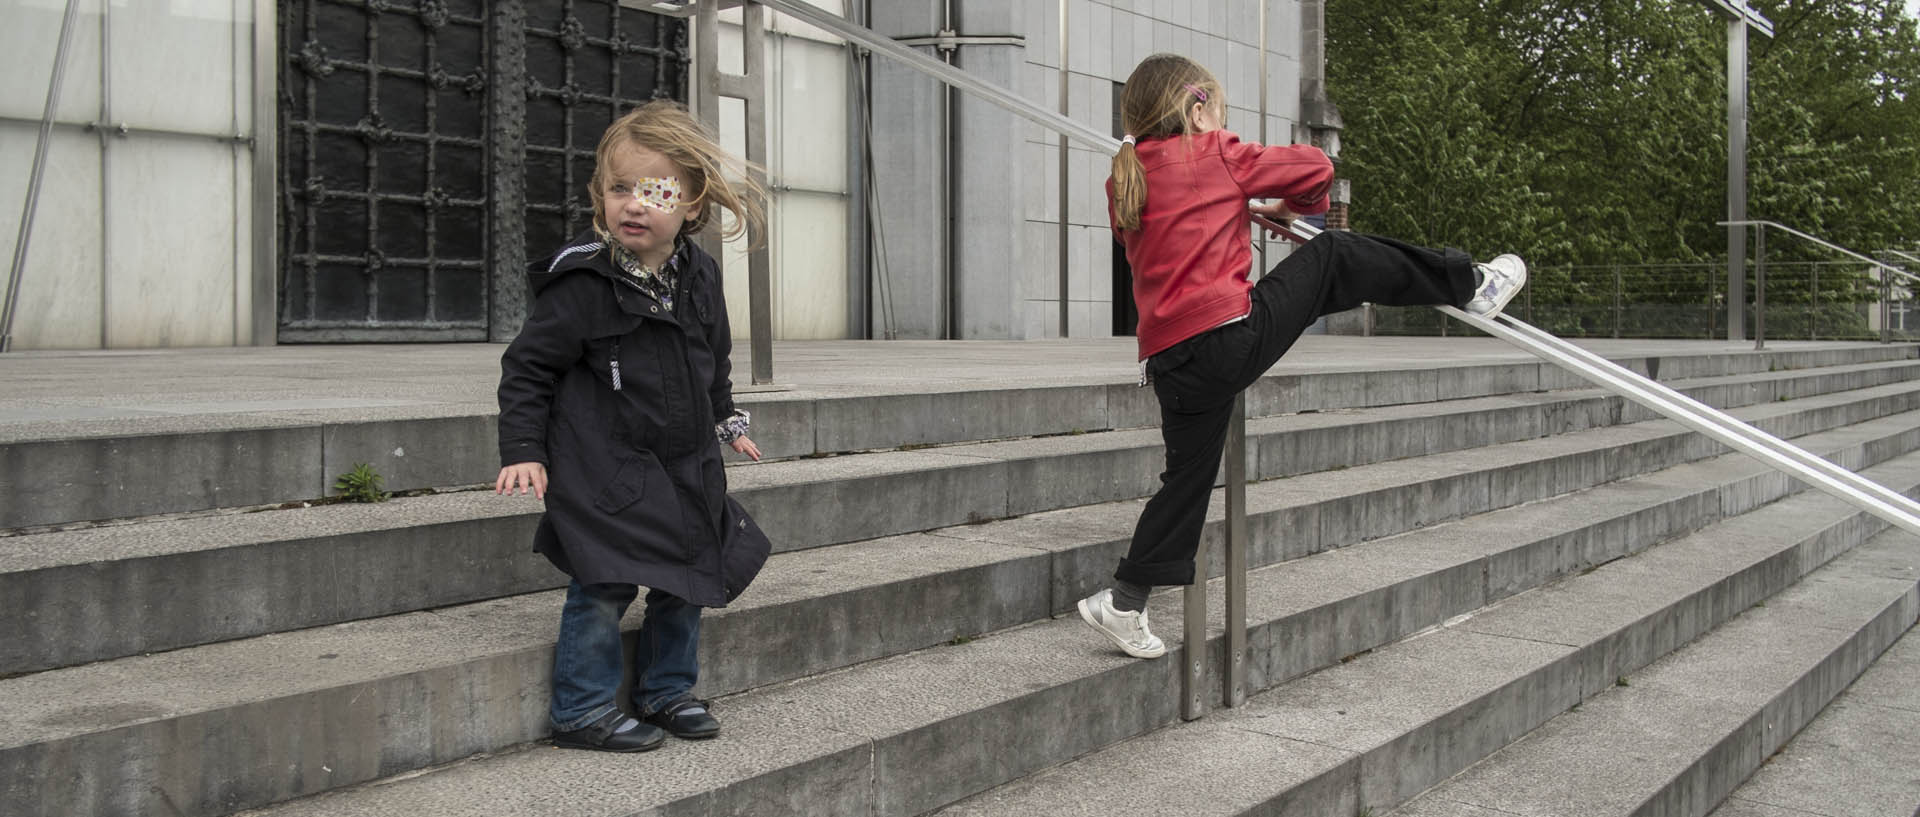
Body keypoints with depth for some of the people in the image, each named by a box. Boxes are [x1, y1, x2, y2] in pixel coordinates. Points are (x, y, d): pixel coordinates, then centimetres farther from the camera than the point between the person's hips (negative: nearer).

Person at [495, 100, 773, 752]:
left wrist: (725, 420, 21)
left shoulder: (699, 276, 3)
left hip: (685, 469, 7)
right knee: (605, 585, -7)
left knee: (691, 577, 13)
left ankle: (666, 690, 30)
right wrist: (523, 450, -13)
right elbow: (528, 367, -8)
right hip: (605, 470, -6)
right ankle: (582, 709, 8)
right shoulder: (581, 283, -15)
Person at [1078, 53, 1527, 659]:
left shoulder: (1124, 184, 17)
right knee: (1334, 258, 9)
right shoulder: (1213, 154, 1)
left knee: (1188, 476, 15)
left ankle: (1124, 605, 13)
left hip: (1169, 360, 6)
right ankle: (1471, 285, 19)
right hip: (1233, 333, -6)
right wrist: (1296, 208, 28)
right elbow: (1314, 167, 9)